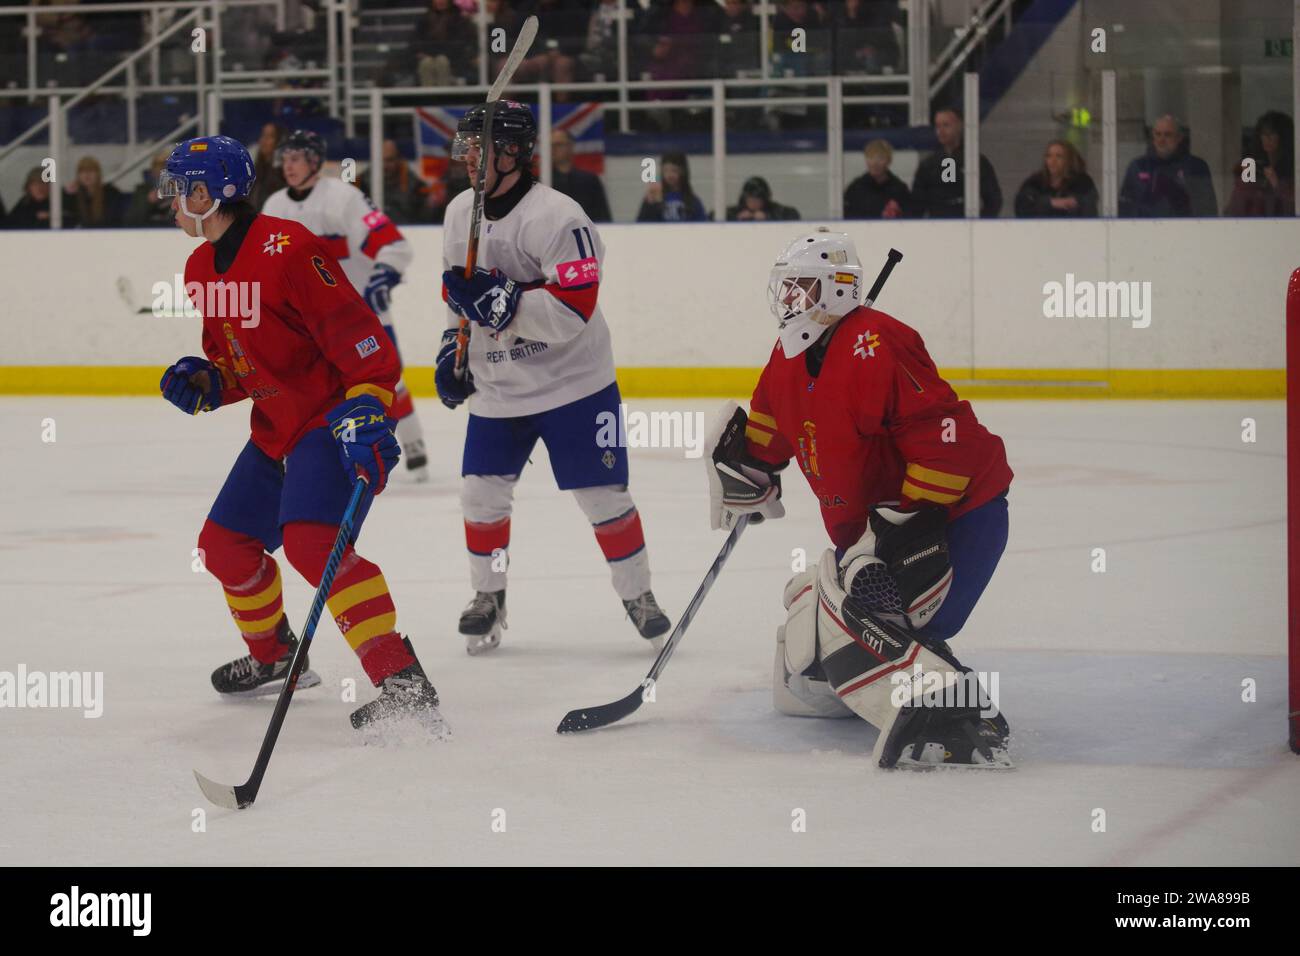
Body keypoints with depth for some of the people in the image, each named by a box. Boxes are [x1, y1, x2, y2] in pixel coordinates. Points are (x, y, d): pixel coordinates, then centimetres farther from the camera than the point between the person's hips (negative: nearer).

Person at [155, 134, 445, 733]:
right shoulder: (203, 269, 9)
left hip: (336, 420, -10)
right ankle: (274, 658, 38)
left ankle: (403, 681, -34)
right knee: (225, 543, 14)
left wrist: (365, 411, -33)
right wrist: (203, 384, 0)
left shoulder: (286, 250, -22)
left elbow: (360, 337, -24)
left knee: (311, 542, -29)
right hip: (276, 428, 10)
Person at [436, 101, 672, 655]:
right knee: (481, 494, 4)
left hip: (572, 380, -6)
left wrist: (500, 300, -34)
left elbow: (573, 309, -29)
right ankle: (488, 596, 22)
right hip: (496, 387, 6)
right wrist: (453, 347, 12)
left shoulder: (556, 217, -22)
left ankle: (638, 596, 14)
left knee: (602, 494, -2)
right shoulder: (459, 214, 3)